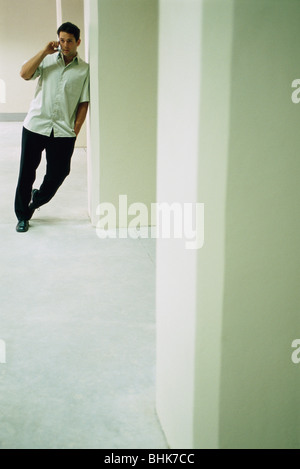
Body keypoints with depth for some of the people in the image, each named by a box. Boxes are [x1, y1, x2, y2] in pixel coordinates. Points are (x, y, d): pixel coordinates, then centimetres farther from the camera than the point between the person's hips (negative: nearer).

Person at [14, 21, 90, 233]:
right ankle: (22, 216, 18)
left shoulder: (84, 69, 5)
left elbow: (84, 103, 3)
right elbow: (25, 73, -5)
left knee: (57, 174, 5)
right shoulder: (47, 60, 9)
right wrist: (44, 51, -7)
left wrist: (75, 130, -3)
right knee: (27, 173, 3)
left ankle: (34, 202, 33)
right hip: (35, 125, 0)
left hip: (63, 132, 0)